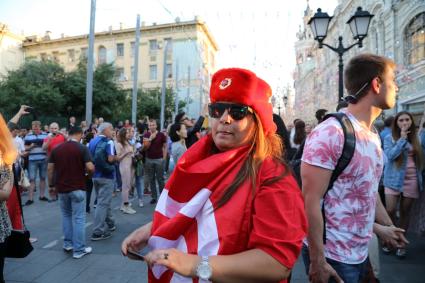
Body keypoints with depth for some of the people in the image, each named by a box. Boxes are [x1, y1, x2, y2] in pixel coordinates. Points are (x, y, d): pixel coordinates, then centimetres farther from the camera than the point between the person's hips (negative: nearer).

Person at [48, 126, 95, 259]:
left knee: (66, 215, 22)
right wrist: (89, 173, 5)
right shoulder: (82, 148, -11)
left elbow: (50, 169, 4)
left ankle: (68, 243, 28)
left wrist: (51, 185, 14)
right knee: (78, 218, 2)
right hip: (78, 188, -5)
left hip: (61, 188, 5)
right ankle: (79, 249, 7)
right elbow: (90, 168, -17)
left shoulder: (56, 149, 4)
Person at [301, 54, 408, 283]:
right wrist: (317, 261, -20)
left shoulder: (373, 136, 8)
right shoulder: (330, 133, -21)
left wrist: (387, 225, 18)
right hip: (332, 255, -9)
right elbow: (311, 201, -23)